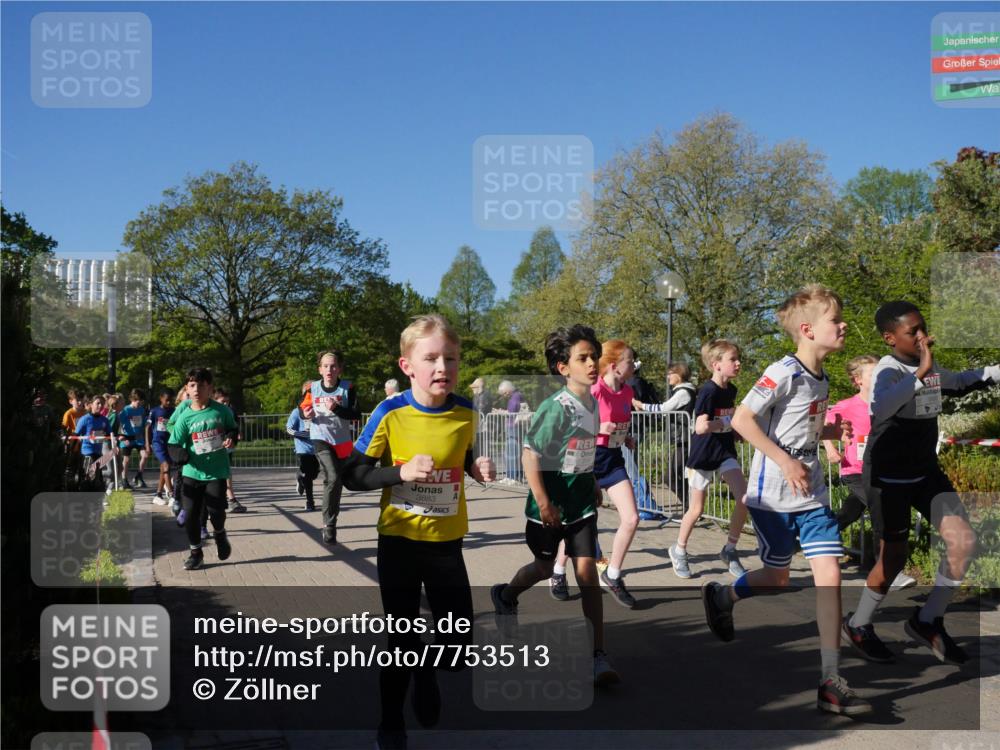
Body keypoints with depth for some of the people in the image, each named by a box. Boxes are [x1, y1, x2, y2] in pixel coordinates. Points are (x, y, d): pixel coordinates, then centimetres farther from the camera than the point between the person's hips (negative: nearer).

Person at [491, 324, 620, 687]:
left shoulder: (593, 403, 2)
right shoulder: (555, 407, -20)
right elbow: (530, 454, -21)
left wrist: (594, 485, 19)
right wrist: (543, 503, -23)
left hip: (582, 497, 5)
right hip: (552, 497, -5)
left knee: (587, 570, -6)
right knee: (545, 567, 14)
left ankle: (599, 655, -5)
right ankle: (505, 595, 48)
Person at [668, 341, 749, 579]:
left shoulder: (731, 390, 4)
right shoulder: (708, 391, -19)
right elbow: (701, 427, -29)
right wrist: (728, 423, -25)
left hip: (726, 451, 6)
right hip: (703, 454, -6)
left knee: (744, 500, -7)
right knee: (697, 509, 4)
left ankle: (729, 550, 9)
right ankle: (679, 550, 26)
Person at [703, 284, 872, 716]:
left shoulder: (820, 380, 10)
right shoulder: (784, 373, -15)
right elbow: (741, 420, -20)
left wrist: (831, 433, 4)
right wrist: (784, 461, -23)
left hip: (812, 494, 7)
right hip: (774, 496, -7)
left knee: (829, 575, -4)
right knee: (778, 578, 7)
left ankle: (831, 683, -2)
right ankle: (720, 596, 39)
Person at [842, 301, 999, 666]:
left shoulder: (931, 368, 5)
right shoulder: (888, 370, -20)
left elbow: (960, 382, 29)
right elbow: (879, 409, -43)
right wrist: (920, 373, -45)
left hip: (926, 472, 7)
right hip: (889, 476, -7)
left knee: (963, 541, -5)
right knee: (894, 556, 2)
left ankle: (927, 621, 12)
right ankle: (858, 624, 26)